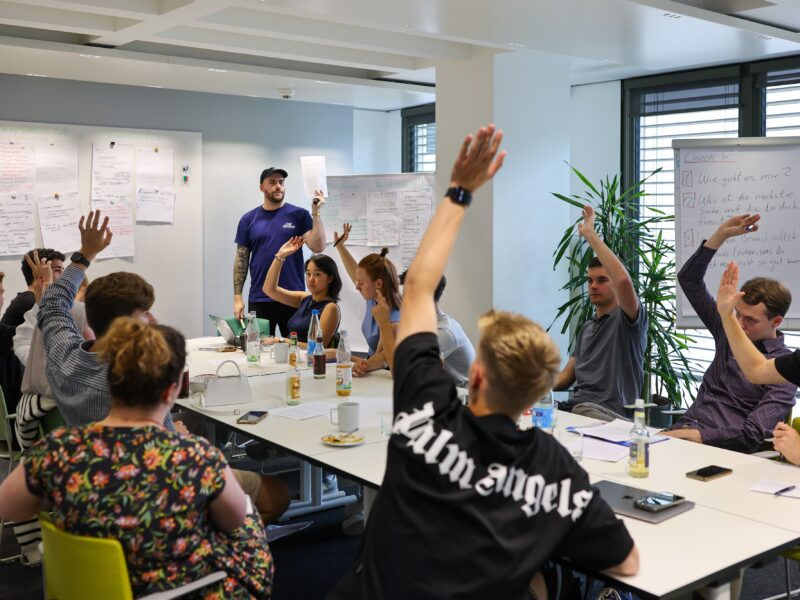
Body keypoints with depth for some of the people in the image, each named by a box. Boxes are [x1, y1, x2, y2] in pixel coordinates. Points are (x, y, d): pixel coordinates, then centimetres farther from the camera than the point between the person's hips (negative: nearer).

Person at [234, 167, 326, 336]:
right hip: (259, 300, 2)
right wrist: (237, 297, 1)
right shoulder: (248, 219, 6)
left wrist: (315, 213, -17)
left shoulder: (298, 215, 0)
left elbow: (318, 247, -9)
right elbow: (241, 260, 7)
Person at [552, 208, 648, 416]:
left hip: (609, 414, -7)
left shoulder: (628, 319, -1)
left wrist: (590, 234, -19)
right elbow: (566, 376, 21)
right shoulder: (586, 328, 24)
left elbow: (624, 280, -24)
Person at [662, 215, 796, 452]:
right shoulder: (729, 333, 16)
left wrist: (697, 435, -22)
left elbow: (752, 435, -13)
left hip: (721, 448, -6)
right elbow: (688, 279, 20)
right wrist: (720, 235, 12)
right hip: (683, 431, 6)